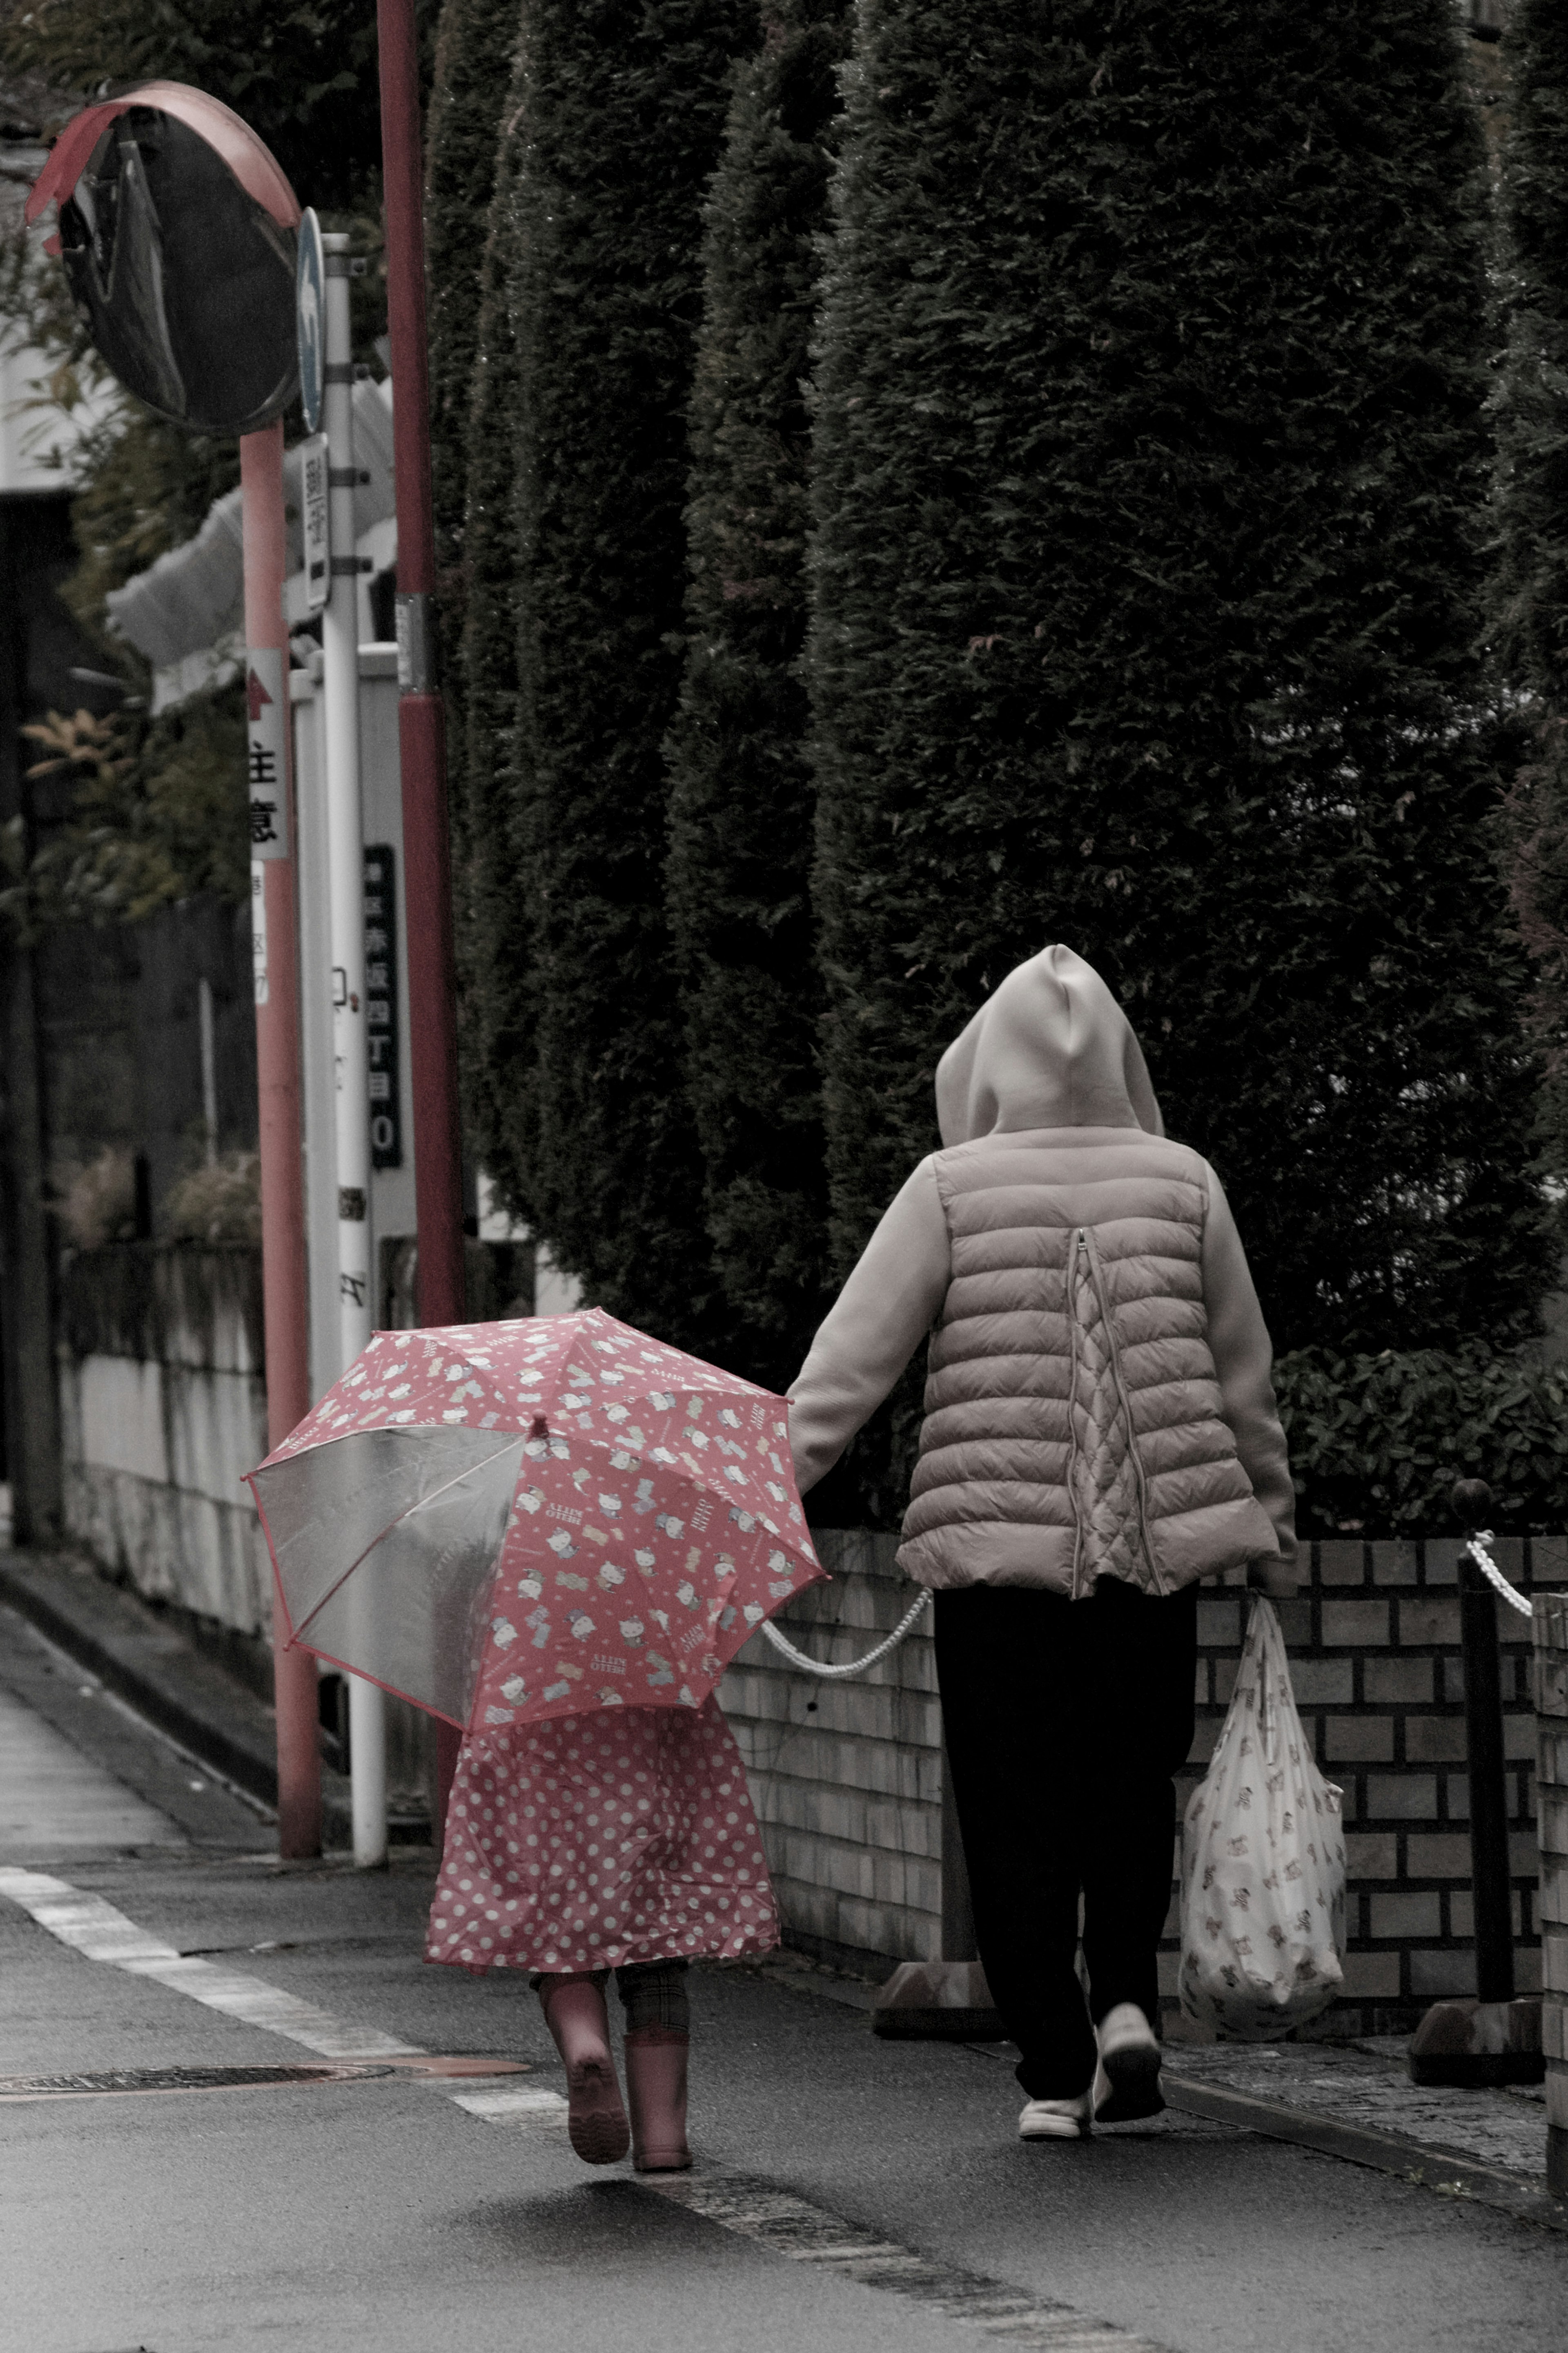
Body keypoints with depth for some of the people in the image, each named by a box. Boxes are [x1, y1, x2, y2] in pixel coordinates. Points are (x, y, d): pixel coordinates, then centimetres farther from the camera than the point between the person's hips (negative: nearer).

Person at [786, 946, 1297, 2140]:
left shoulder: (949, 1190, -4)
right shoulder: (1182, 1183, 3)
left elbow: (846, 1367, -9)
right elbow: (1244, 1379, 11)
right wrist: (1273, 1527, 22)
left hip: (994, 1552, -2)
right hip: (1156, 1547, 2)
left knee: (1016, 1819, 5)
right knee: (1133, 1784, 18)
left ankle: (1054, 2071, 3)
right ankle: (1127, 1996, 0)